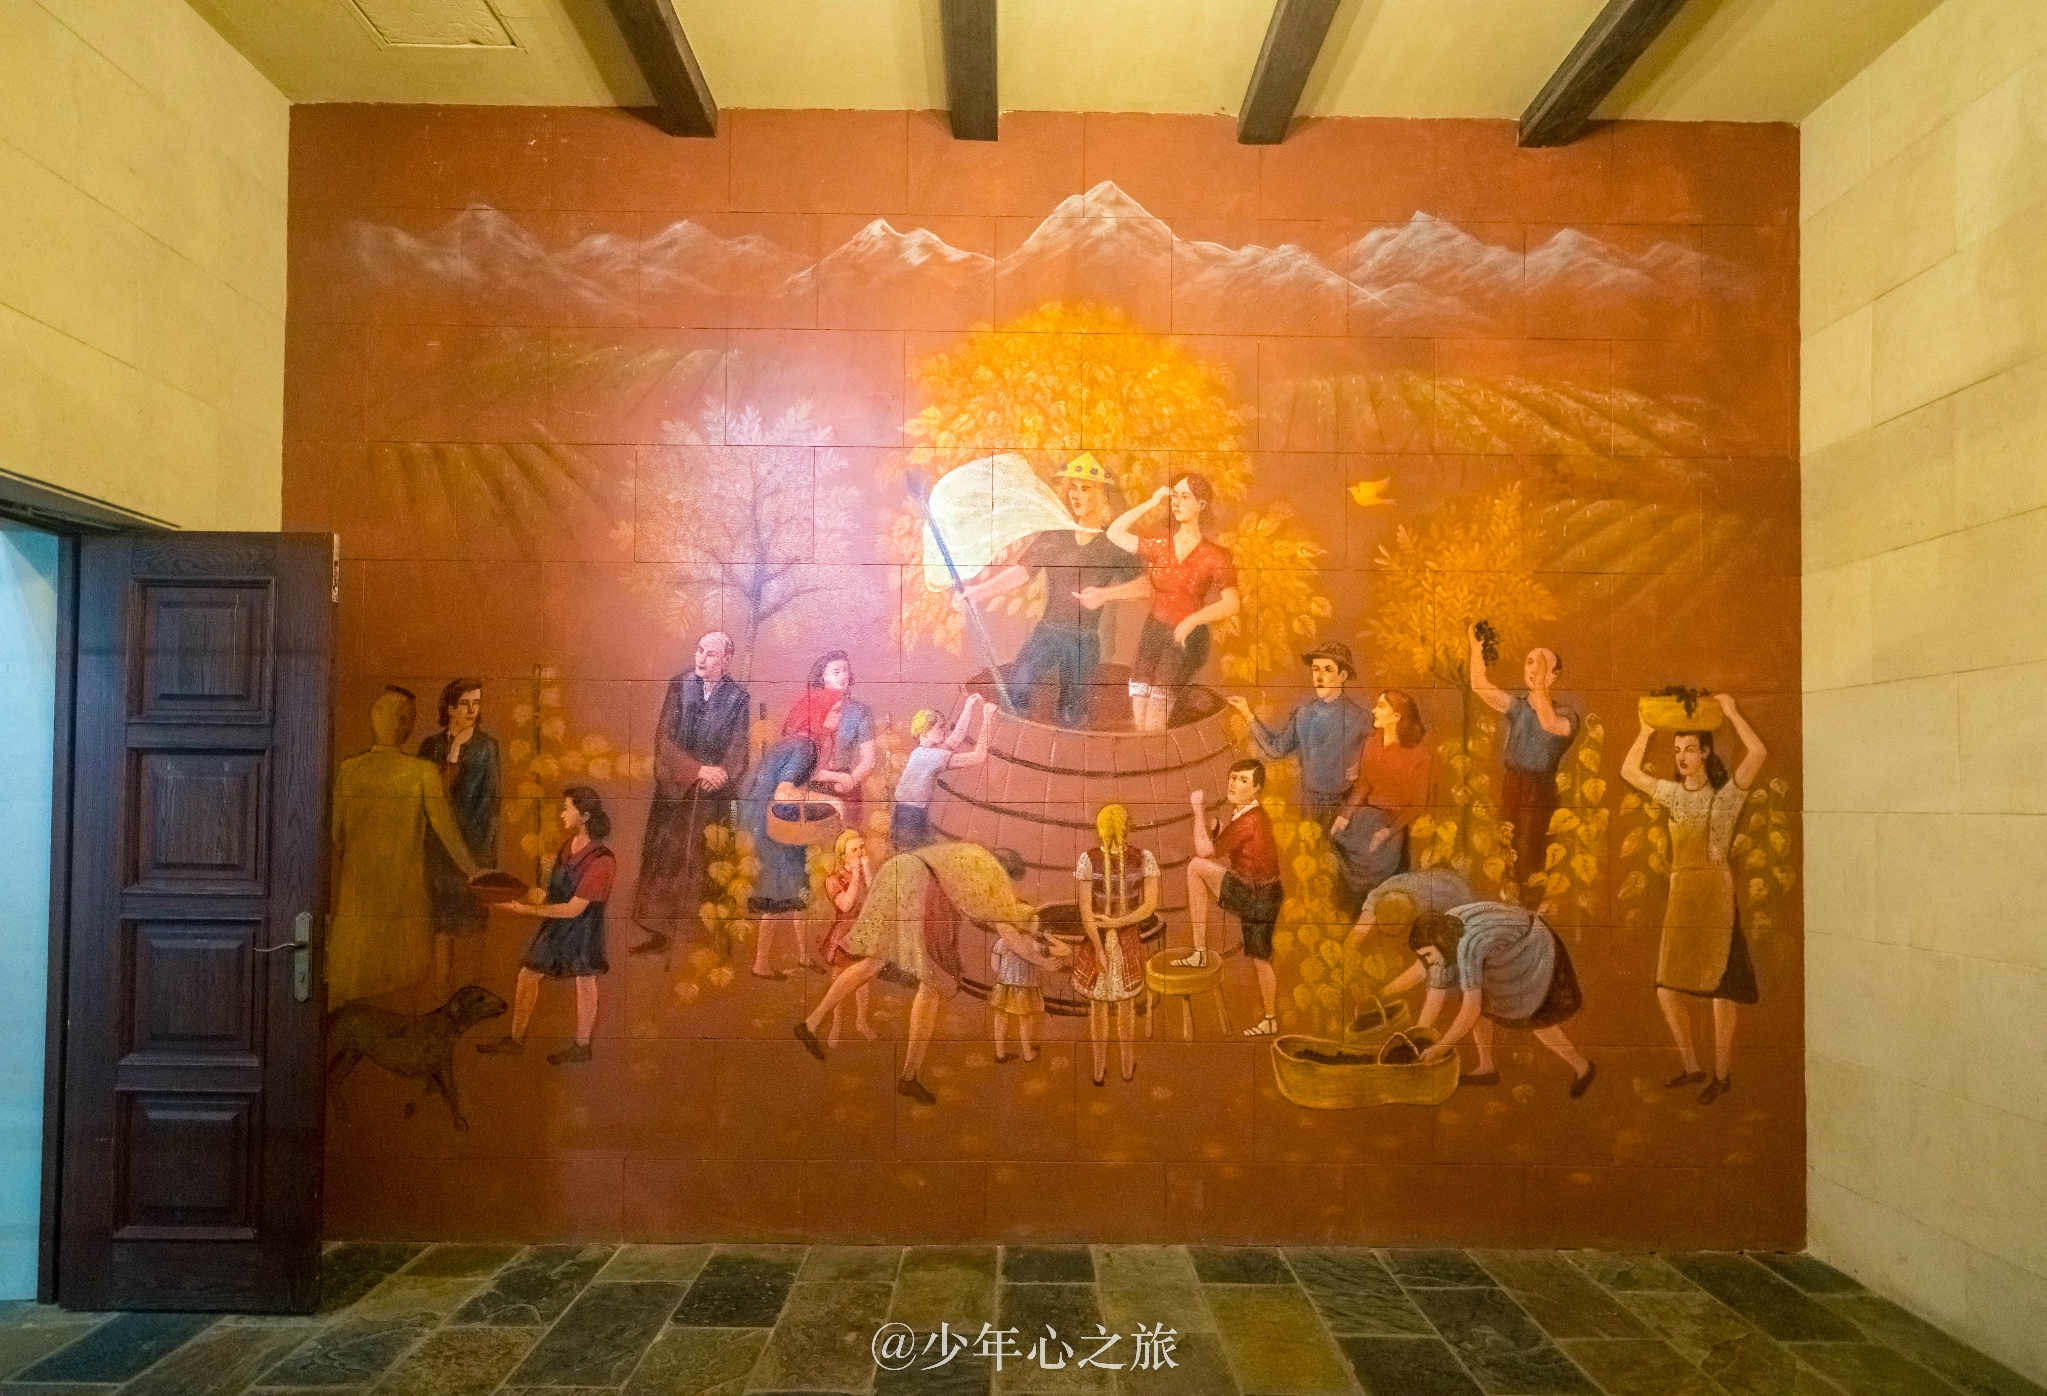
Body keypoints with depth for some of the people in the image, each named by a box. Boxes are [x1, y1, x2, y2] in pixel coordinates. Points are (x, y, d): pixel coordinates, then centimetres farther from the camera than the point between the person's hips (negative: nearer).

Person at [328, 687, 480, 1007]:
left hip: (356, 895, 3)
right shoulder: (423, 773, -9)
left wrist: (331, 902, 12)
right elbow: (447, 833, -5)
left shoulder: (347, 771, -1)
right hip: (407, 896, -2)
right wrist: (475, 875, 7)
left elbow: (334, 840, 4)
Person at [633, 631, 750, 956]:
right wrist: (697, 769, -16)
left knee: (700, 861, -1)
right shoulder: (679, 686, 0)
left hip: (715, 793, -1)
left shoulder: (738, 696, -2)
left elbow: (738, 747, -2)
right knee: (663, 856, 2)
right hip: (675, 788, 2)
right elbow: (664, 737, -4)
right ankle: (660, 932, 10)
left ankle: (703, 933, 6)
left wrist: (718, 774, -20)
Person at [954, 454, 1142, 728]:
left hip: (1085, 640, -1)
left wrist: (1105, 593, -20)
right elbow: (1020, 572, -6)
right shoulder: (1053, 537, 5)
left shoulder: (1112, 545, -1)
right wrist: (978, 591, -20)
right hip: (1047, 631, 1)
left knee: (1070, 720, 3)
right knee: (1015, 689, -20)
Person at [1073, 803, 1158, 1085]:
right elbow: (1150, 904, -15)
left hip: (1095, 939, -1)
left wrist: (1100, 948, -14)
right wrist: (1117, 922, -15)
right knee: (1127, 1004, 17)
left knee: (1097, 1004, 15)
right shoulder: (1144, 858, -12)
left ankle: (1100, 1067, 29)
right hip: (1129, 940, 1)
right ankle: (1128, 1065, 33)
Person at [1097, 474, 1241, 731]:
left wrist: (1191, 620, -18)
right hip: (1153, 630, 5)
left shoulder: (1214, 555, -5)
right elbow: (1115, 533, 3)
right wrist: (1152, 503, 1)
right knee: (1139, 718, -1)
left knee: (1153, 723, -14)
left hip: (1188, 638, -4)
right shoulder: (1161, 546, 7)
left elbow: (1232, 604, -11)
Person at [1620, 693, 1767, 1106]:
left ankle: (1722, 1073, 10)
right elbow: (1629, 771, 20)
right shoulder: (1673, 794, 11)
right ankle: (1692, 1067, 19)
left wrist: (1730, 711, -11)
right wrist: (1647, 730, 17)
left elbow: (1758, 752, -18)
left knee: (1720, 986, 0)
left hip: (1716, 892, -5)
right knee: (1668, 987, 5)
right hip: (1680, 894, 5)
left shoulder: (1727, 794, -4)